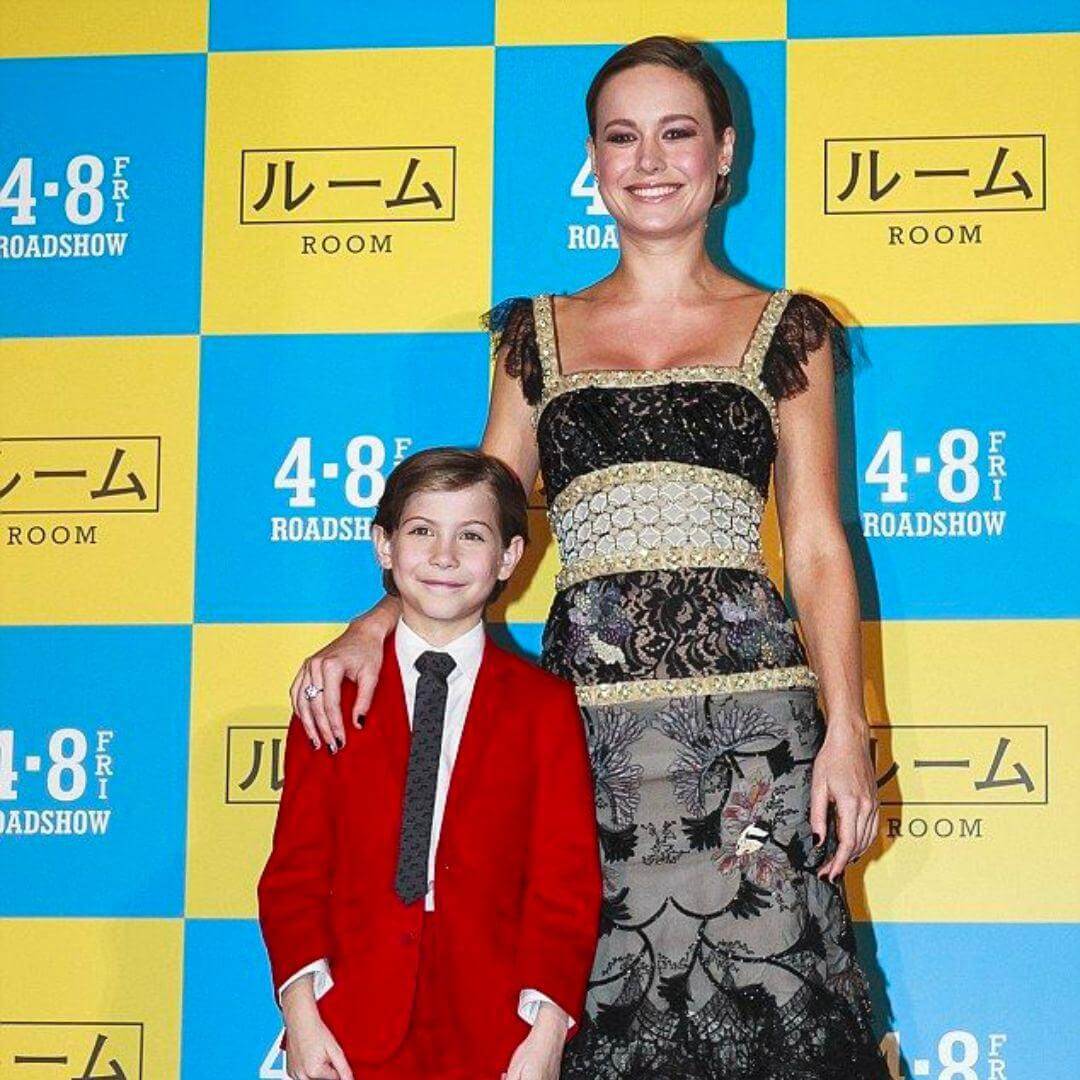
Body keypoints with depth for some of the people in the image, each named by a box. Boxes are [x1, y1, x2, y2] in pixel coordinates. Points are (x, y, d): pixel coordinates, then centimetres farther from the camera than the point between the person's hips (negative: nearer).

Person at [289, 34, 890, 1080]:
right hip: (583, 709, 2)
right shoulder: (538, 337, 15)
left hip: (747, 713, -1)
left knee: (760, 993, -7)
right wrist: (373, 627, -6)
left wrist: (845, 731, -4)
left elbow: (816, 544, 6)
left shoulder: (786, 330, 10)